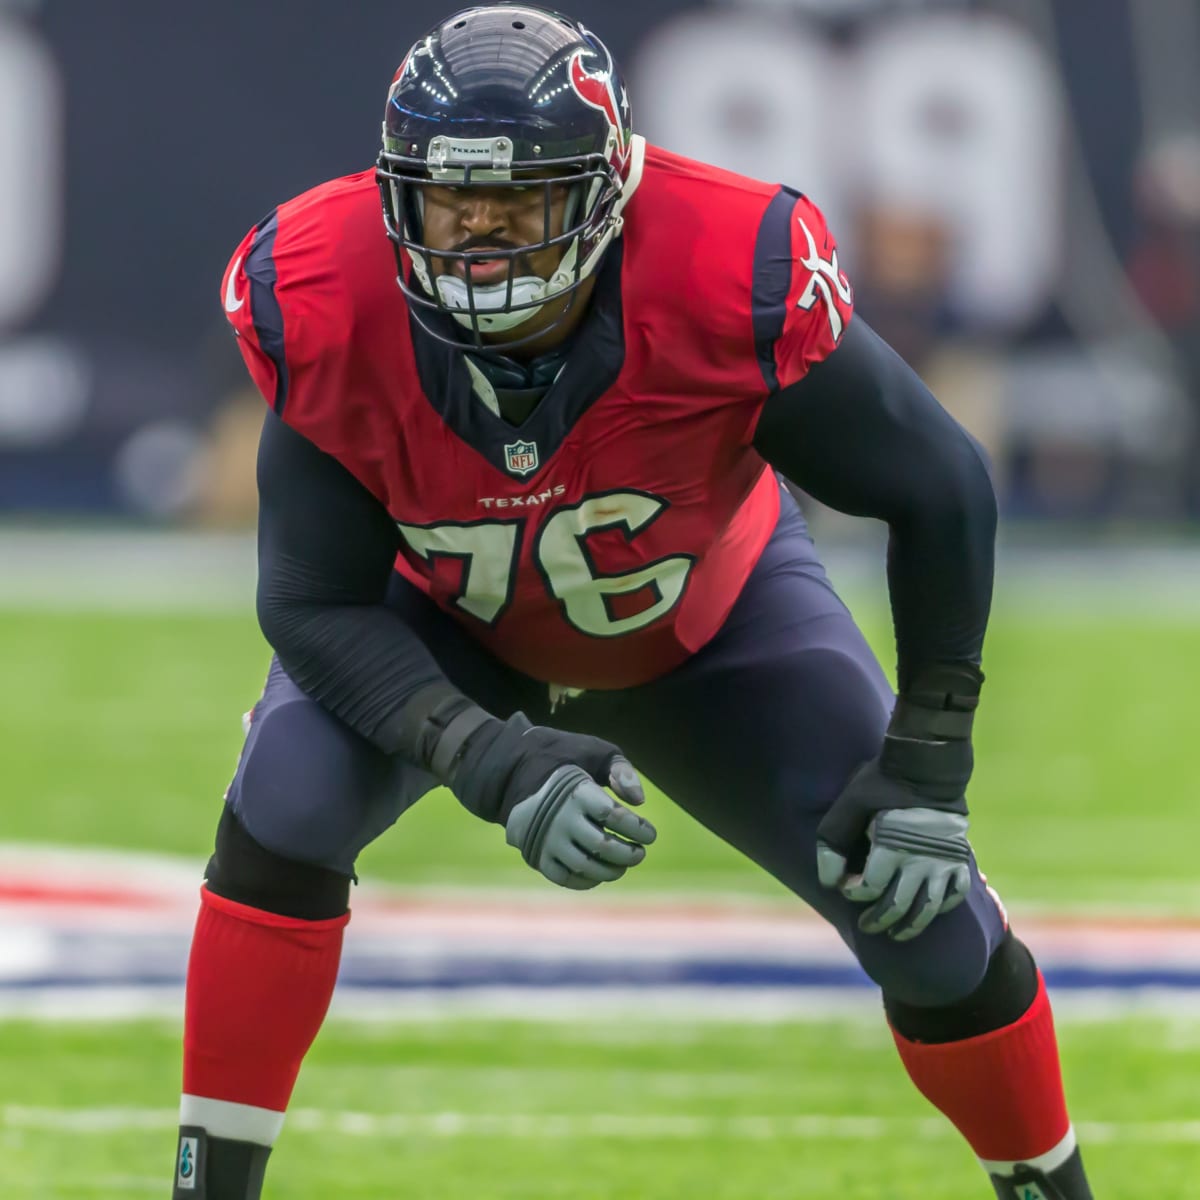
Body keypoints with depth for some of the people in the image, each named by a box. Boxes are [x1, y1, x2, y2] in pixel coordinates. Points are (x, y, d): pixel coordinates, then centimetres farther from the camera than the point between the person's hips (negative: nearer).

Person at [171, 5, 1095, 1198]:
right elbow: (315, 603, -26)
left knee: (925, 909, -7)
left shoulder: (730, 281, -39)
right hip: (441, 621, 0)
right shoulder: (328, 307, -36)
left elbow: (939, 493, -24)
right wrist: (490, 763, -41)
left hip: (707, 619, 0)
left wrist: (926, 767, -23)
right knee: (284, 809, -26)